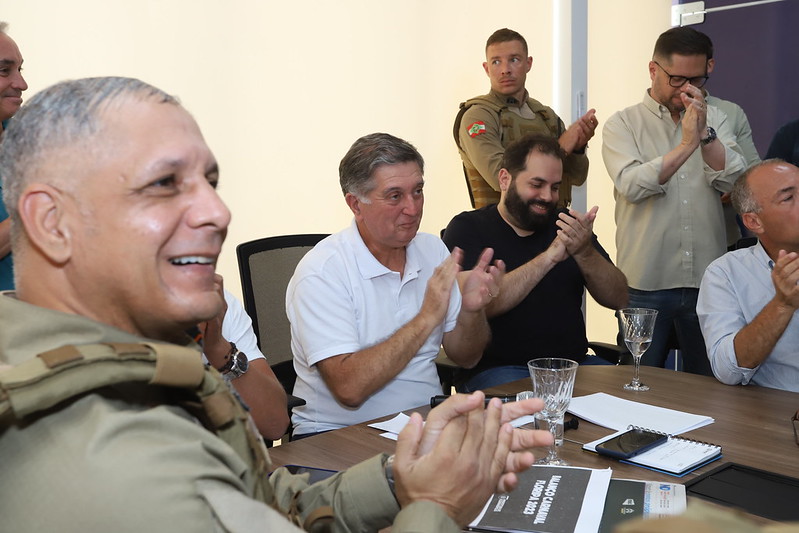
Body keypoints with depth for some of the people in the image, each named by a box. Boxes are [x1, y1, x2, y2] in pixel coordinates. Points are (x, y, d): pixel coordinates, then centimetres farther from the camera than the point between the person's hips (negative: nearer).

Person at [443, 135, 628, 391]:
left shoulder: (567, 225, 12)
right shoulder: (468, 228, 0)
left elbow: (619, 299, 4)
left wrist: (585, 253, -15)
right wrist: (550, 256, -21)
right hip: (499, 368, -5)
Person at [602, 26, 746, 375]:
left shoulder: (714, 120, 10)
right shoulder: (623, 124, 1)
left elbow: (733, 182, -2)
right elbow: (632, 185, -15)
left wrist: (704, 133, -13)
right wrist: (686, 145, -18)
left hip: (706, 280, 3)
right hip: (646, 283, -3)